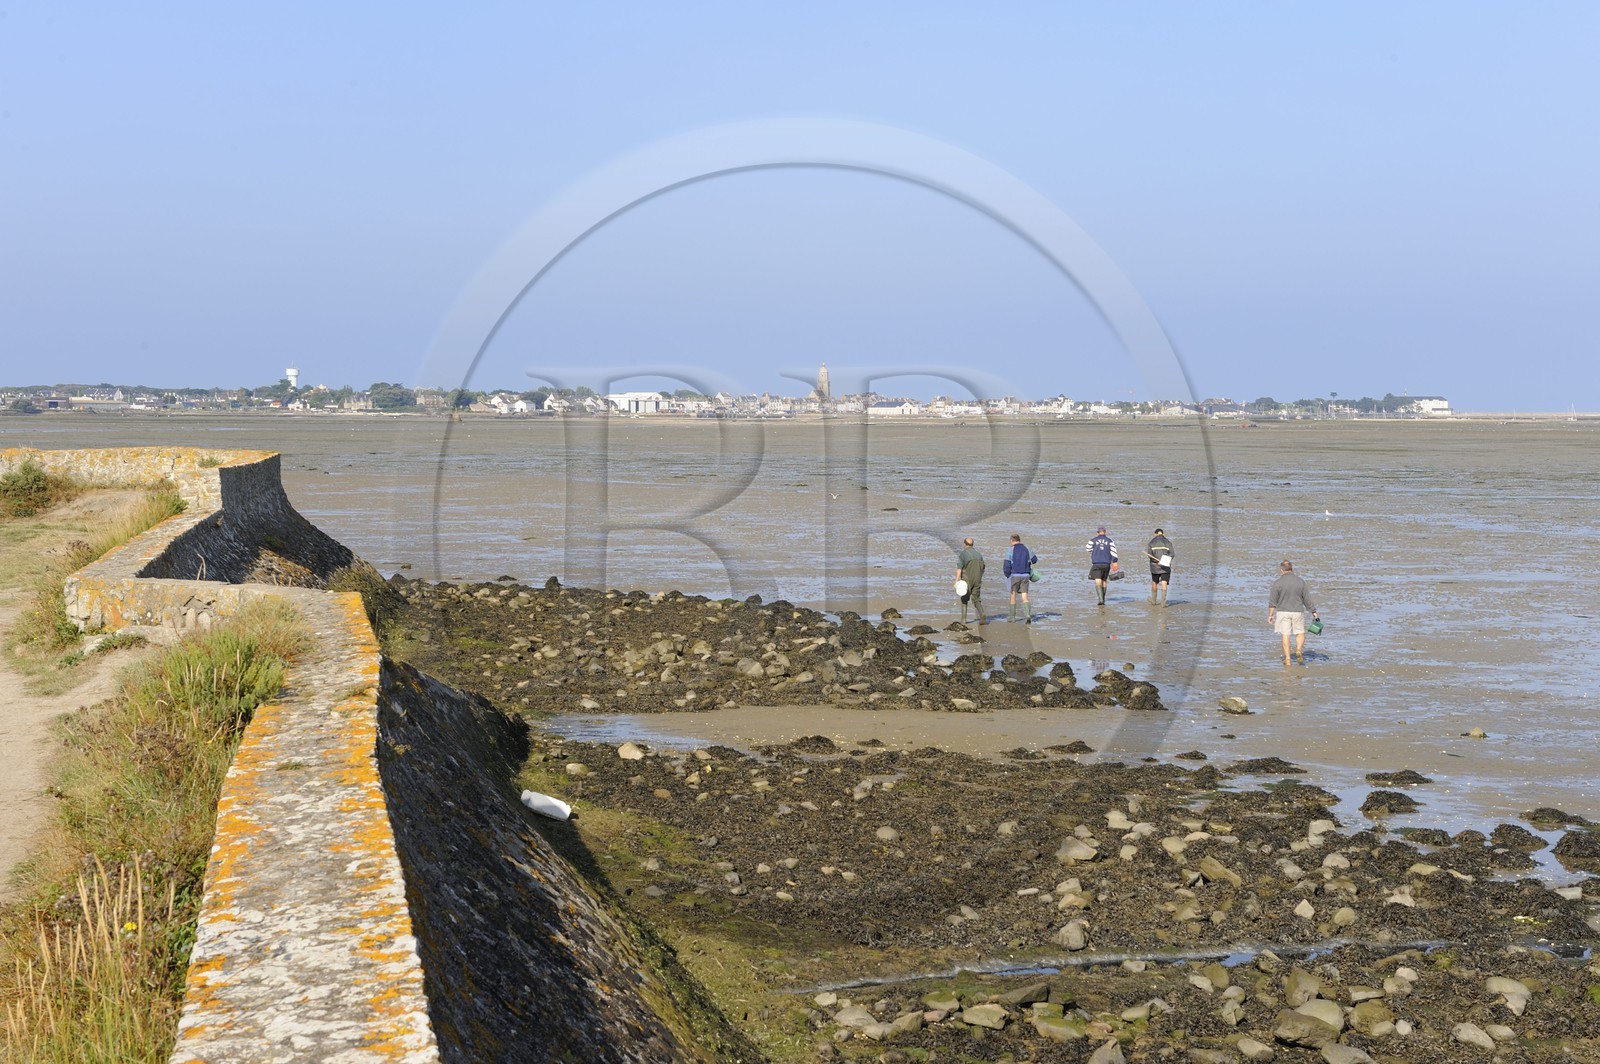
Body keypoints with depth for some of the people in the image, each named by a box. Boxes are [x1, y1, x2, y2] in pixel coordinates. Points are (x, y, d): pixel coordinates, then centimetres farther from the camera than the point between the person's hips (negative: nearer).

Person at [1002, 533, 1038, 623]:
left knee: (1013, 596, 13)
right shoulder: (1027, 550, 6)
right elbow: (1035, 559, 23)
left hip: (1014, 575, -3)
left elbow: (1007, 566, -11)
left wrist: (1007, 575, 5)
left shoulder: (1010, 551, -7)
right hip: (1025, 575, 3)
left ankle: (1012, 617, 21)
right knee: (1025, 597, 2)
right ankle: (1028, 616, -18)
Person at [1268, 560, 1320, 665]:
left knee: (1285, 635, 4)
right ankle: (1299, 650, -11)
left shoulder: (1277, 583, -6)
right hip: (1298, 611, 1)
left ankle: (1287, 658, 3)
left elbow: (1272, 601, -4)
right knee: (1300, 633, 13)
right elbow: (1307, 599, 5)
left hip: (1283, 612, -1)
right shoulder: (1300, 582, -1)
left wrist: (1270, 614, 4)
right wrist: (1313, 611, 15)